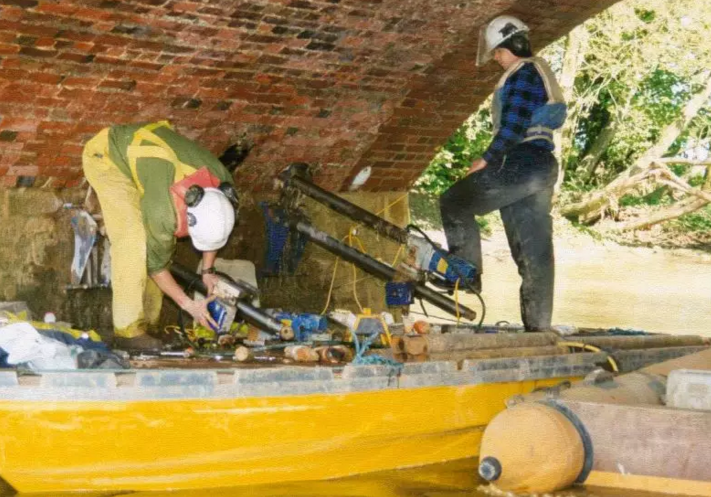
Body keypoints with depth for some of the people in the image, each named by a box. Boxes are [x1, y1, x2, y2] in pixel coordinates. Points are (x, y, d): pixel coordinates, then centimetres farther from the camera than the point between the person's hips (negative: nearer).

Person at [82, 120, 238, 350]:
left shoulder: (224, 187, -20)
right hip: (106, 157, -8)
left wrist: (208, 270, 2)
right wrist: (188, 305, -14)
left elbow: (213, 229, 4)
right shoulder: (163, 212, -38)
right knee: (132, 242, -20)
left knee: (159, 242, 1)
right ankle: (128, 331, -17)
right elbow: (155, 262, -20)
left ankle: (144, 324, 6)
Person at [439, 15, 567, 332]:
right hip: (543, 167, 10)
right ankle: (538, 324, 8)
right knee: (535, 249, 7)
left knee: (454, 203, 3)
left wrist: (486, 159, -12)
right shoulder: (542, 74, 22)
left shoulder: (522, 74, -10)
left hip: (520, 164, -10)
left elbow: (514, 126, -20)